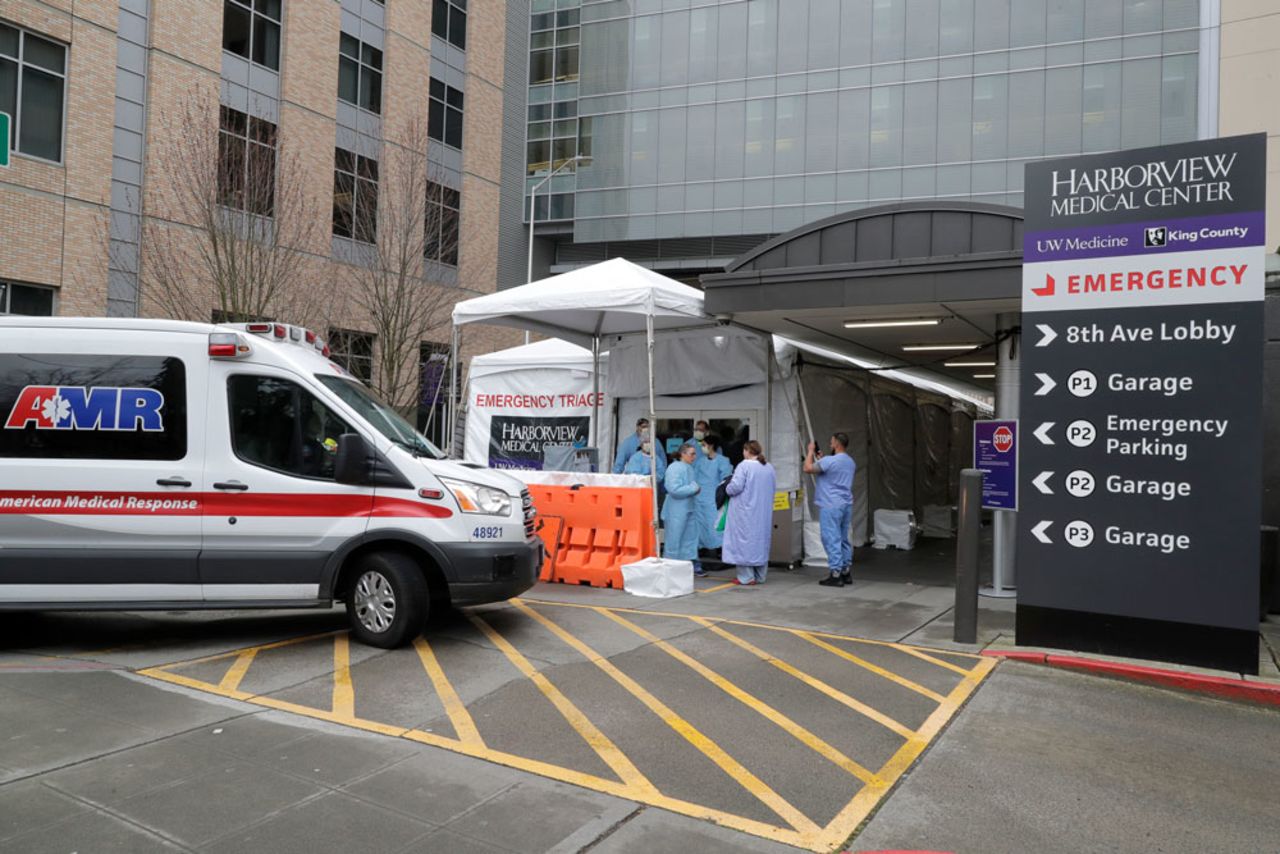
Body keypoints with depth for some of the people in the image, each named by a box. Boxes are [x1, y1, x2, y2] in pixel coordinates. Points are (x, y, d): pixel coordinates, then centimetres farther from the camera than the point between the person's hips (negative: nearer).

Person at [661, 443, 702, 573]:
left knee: (691, 537, 12)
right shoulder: (674, 468, -17)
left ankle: (692, 565, 21)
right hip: (676, 511, -8)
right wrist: (694, 489, -17)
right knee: (674, 540, 0)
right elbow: (674, 489, -25)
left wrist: (696, 488, 2)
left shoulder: (689, 467, 10)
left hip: (689, 508, 9)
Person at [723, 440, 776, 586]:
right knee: (761, 541, 13)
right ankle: (760, 576, 18)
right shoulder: (769, 467, 5)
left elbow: (736, 486, -19)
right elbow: (774, 487, 10)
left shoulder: (744, 465, -14)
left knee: (745, 541, 1)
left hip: (746, 512, -6)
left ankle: (746, 577, 0)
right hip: (764, 512, 6)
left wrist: (728, 490, 1)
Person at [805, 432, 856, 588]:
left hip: (831, 506, -8)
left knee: (832, 540, -5)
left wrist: (811, 451, 1)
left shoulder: (830, 461, -15)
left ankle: (836, 575, -5)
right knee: (843, 539, 14)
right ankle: (846, 572, 17)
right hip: (846, 505, 8)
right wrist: (820, 459, 27)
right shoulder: (850, 462, 14)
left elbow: (808, 468, -12)